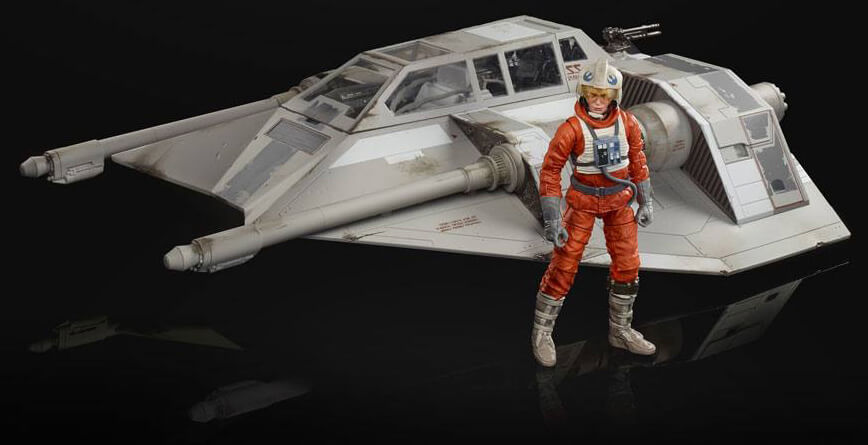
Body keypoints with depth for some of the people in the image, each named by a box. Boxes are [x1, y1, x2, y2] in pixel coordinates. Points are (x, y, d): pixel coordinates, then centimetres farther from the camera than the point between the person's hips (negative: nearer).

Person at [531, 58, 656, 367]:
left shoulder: (628, 124, -10)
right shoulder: (571, 129, -23)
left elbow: (637, 161, 5)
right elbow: (549, 172, -19)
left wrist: (646, 202, 5)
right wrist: (552, 221, -21)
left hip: (619, 200, 4)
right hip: (583, 200, -4)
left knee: (627, 266, 7)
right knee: (564, 266, -3)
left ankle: (620, 331, 25)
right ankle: (541, 333, 12)